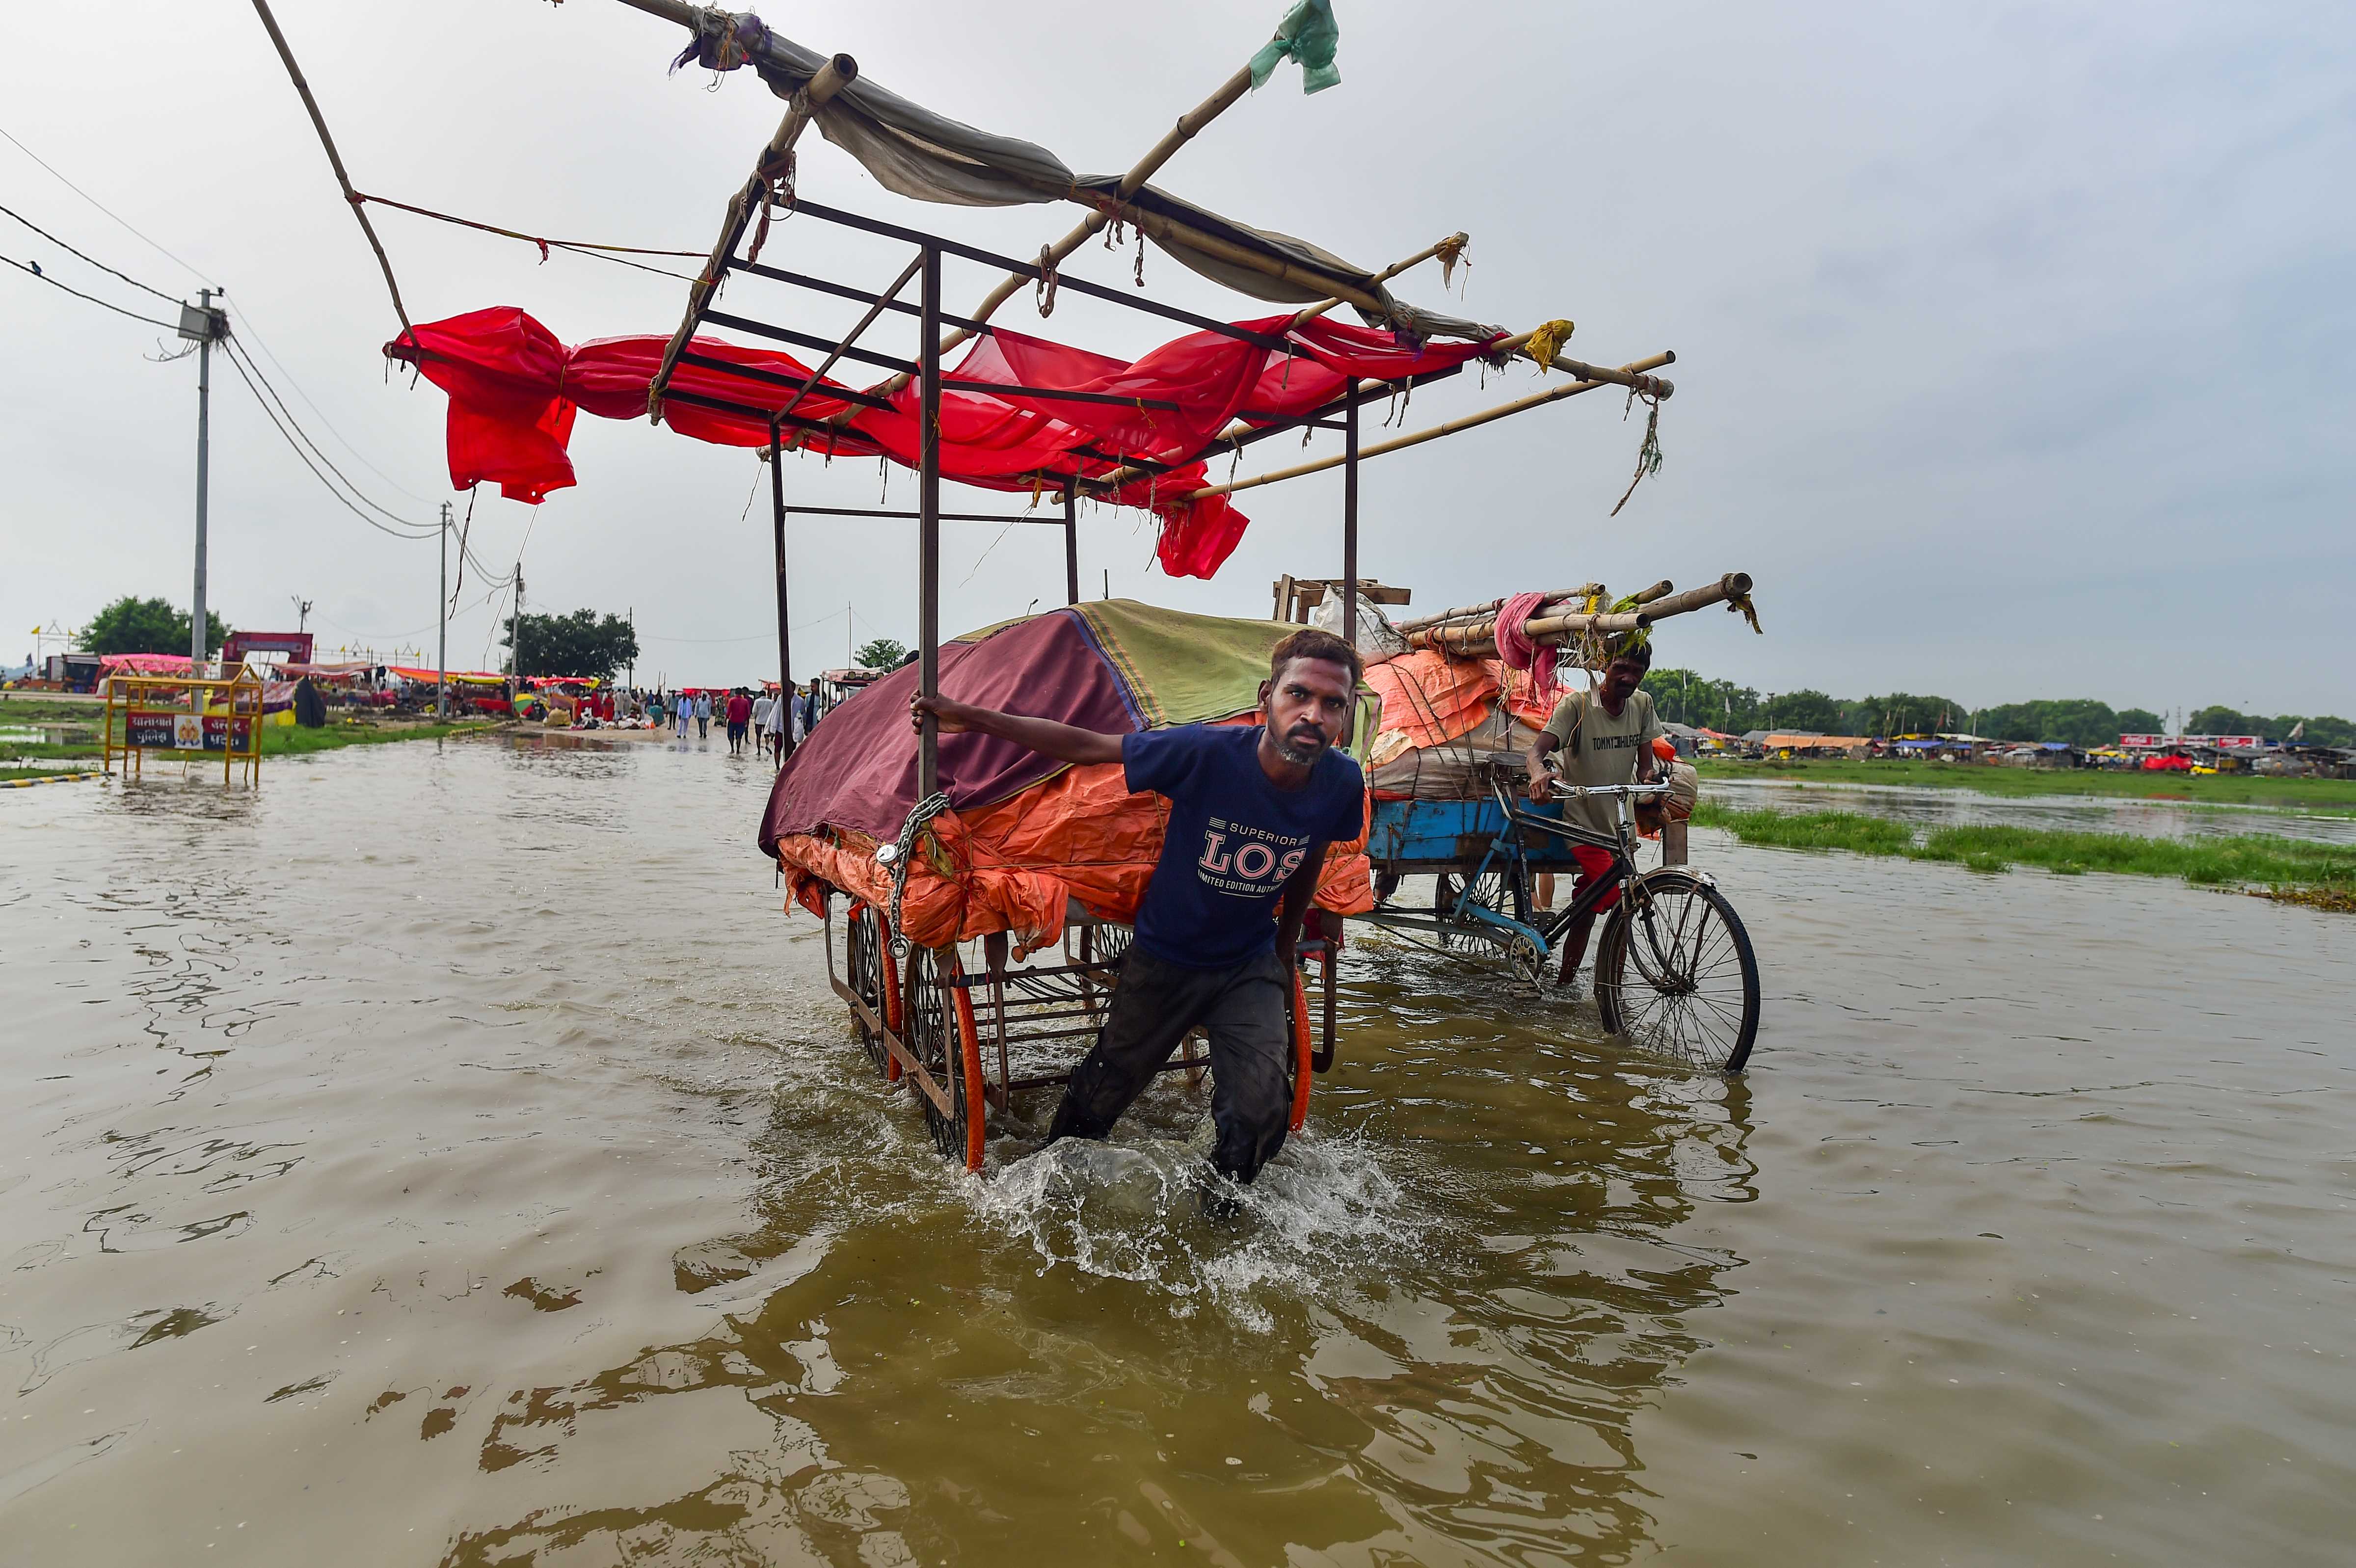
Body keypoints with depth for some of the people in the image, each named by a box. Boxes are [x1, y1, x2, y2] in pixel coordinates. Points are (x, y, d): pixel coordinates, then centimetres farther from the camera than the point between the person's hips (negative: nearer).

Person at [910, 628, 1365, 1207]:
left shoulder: (1341, 784, -19)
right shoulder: (1205, 751, -31)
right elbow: (1083, 745, -21)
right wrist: (970, 718, -20)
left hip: (1249, 968, 2)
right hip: (1162, 958, -1)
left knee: (1261, 1107, -7)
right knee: (1107, 1087, 15)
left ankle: (1222, 1201, 27)